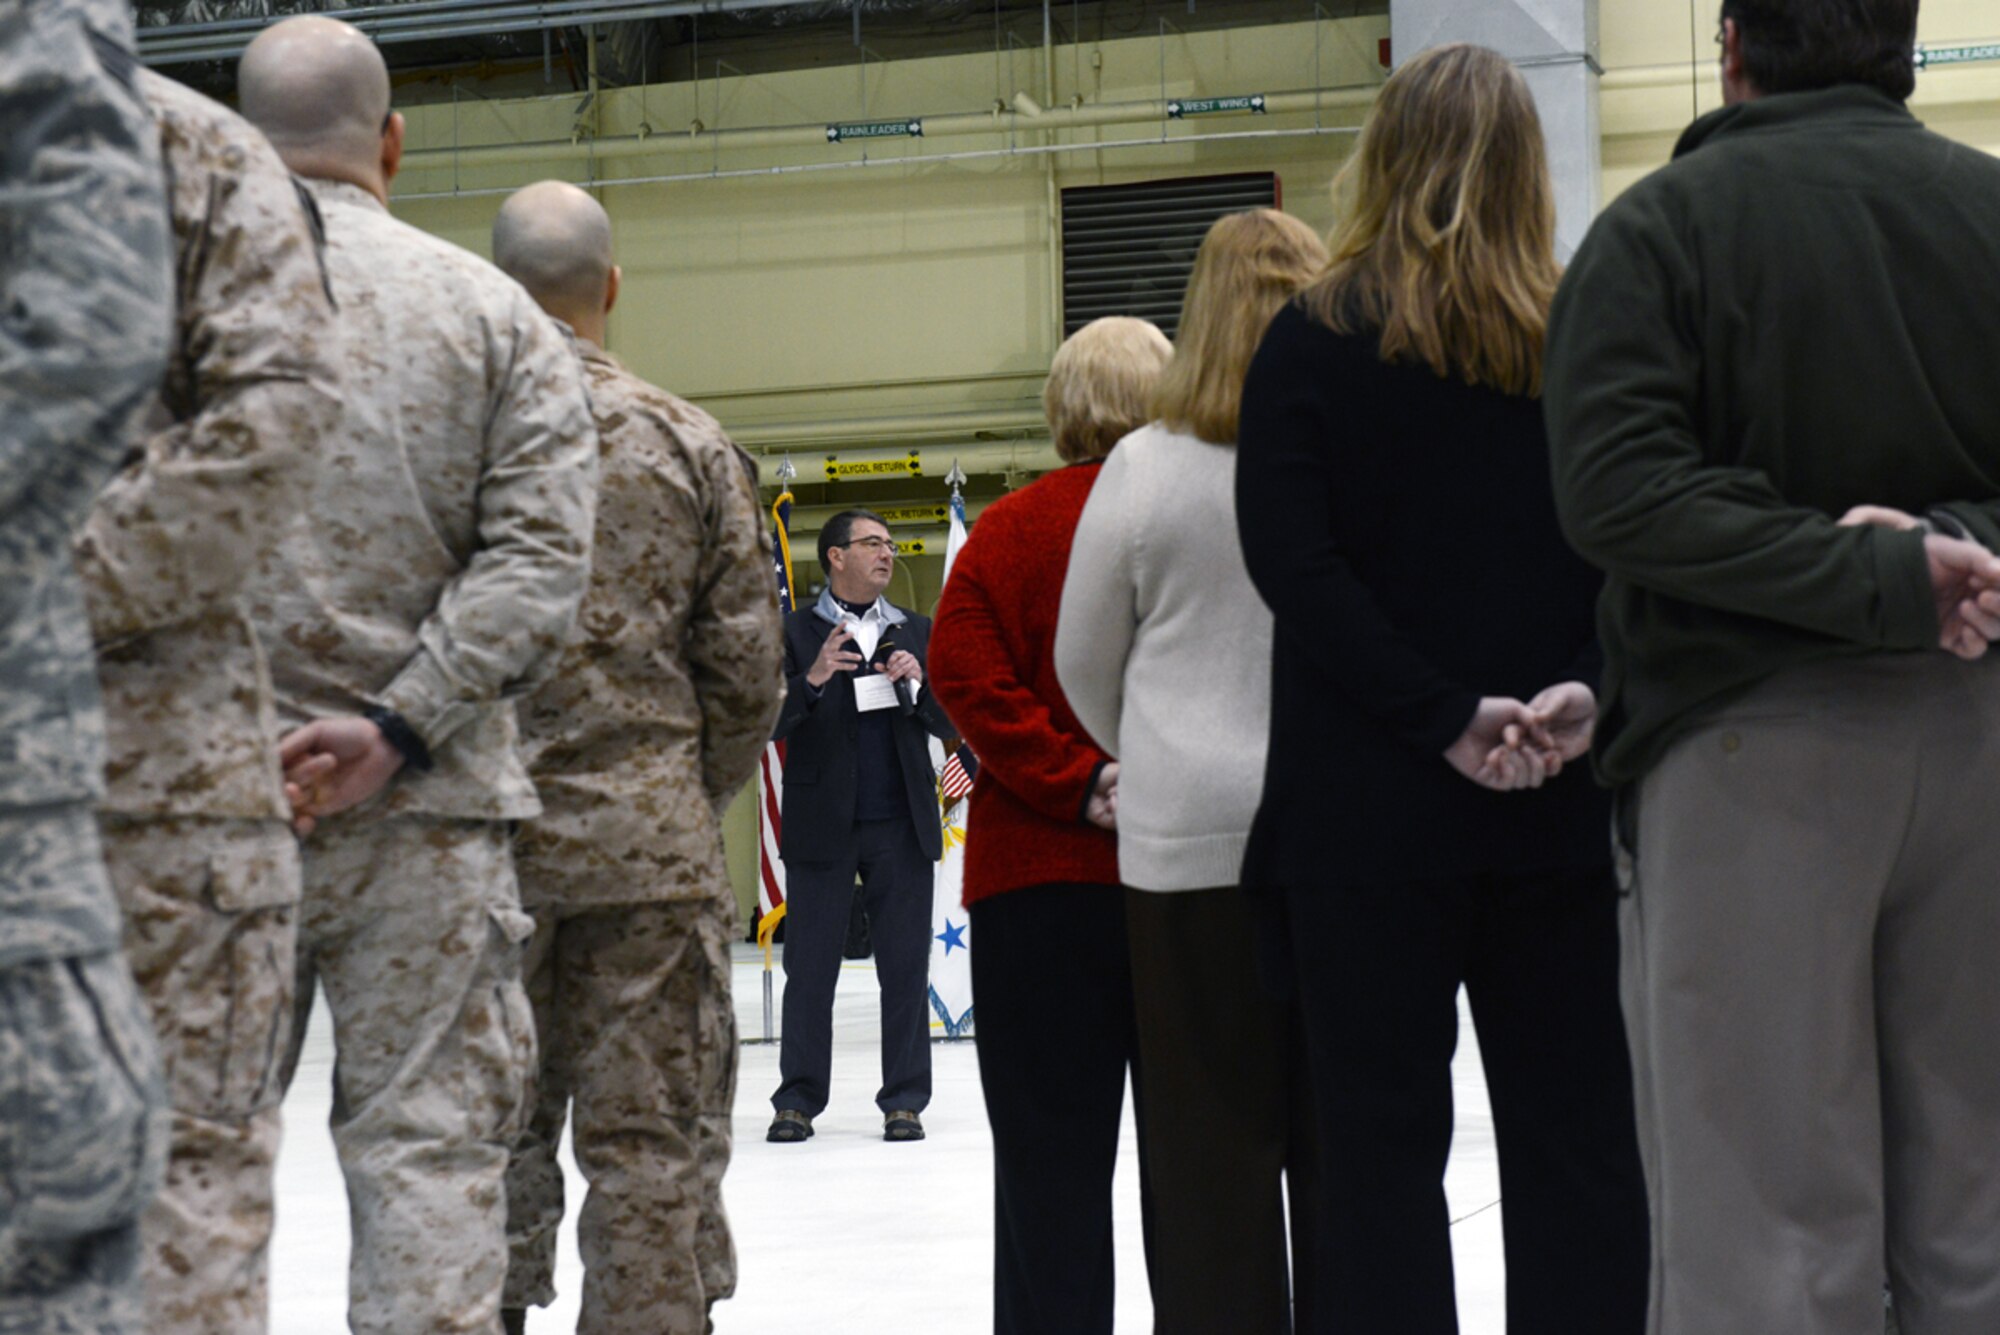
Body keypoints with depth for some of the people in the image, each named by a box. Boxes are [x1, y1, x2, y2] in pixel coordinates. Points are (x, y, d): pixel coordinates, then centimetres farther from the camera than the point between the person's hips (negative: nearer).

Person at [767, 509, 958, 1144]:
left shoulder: (917, 632, 14)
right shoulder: (793, 633, 3)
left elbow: (951, 723, 10)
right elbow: (769, 724, -5)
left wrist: (919, 686, -8)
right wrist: (812, 680, -21)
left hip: (902, 827, 3)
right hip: (822, 827, -2)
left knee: (905, 968, 2)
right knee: (810, 969, 2)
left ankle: (904, 1102, 9)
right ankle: (798, 1102, 9)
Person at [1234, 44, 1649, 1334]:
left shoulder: (1316, 340, -3)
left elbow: (1293, 558, -12)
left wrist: (1445, 719, -13)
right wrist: (1586, 692, -12)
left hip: (1369, 804, -2)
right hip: (1557, 808, 3)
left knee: (1385, 1136, 2)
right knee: (1575, 1132, 8)